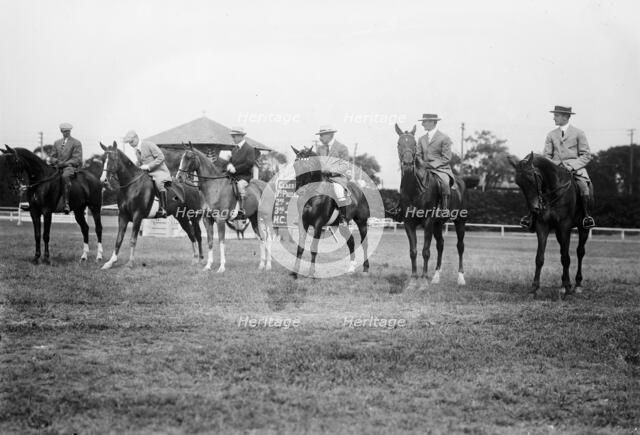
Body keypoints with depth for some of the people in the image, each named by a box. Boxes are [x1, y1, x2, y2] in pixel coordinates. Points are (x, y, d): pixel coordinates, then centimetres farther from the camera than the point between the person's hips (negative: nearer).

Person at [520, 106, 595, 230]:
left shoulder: (578, 133, 5)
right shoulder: (551, 135, 15)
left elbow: (586, 155, 1)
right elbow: (546, 155, 13)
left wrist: (572, 166, -13)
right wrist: (553, 165, -9)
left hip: (575, 168, -3)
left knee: (584, 187, -30)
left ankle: (587, 216, -14)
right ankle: (532, 214, -16)